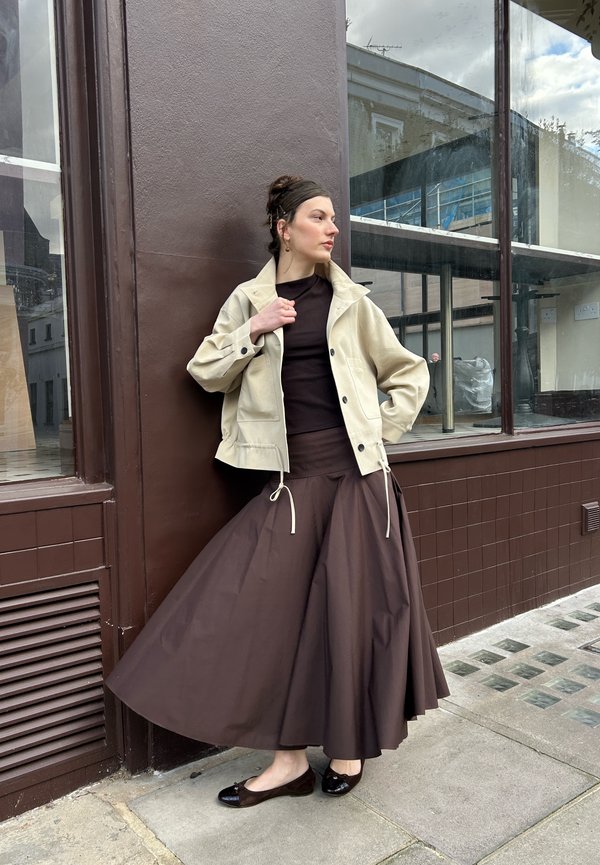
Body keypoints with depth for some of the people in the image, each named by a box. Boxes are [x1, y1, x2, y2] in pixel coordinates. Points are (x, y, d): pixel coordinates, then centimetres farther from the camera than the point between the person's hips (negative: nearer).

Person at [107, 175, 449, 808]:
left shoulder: (351, 302, 8)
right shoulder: (249, 299, 8)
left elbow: (409, 373, 15)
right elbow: (205, 372, 4)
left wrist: (382, 433, 5)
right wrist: (254, 332, -7)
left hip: (356, 473, 0)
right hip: (290, 477, 0)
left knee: (353, 606, 3)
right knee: (271, 604, -2)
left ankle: (350, 744, 24)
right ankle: (290, 758, 15)